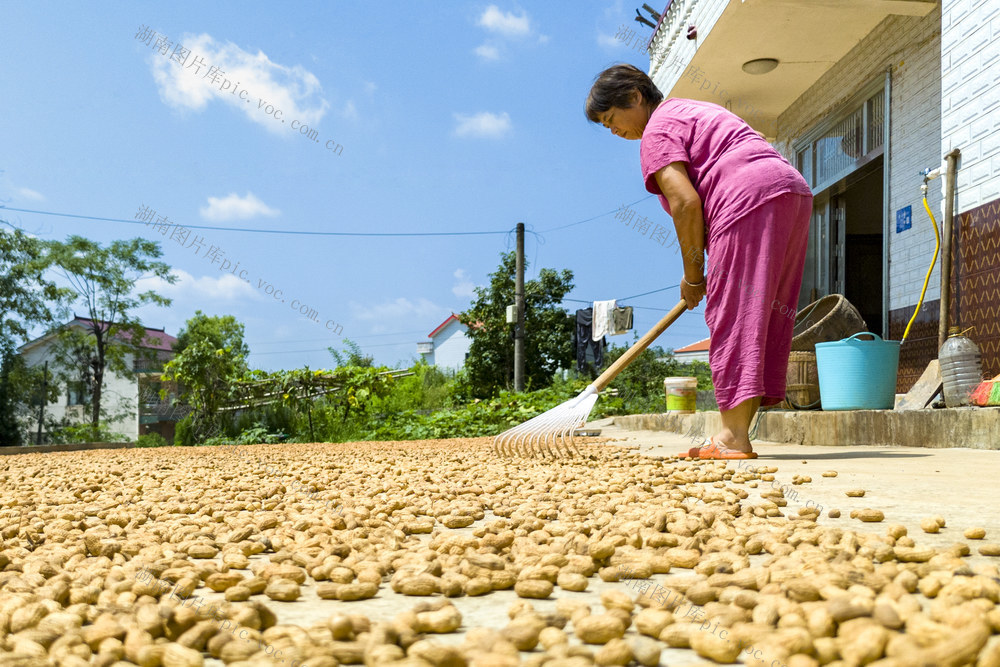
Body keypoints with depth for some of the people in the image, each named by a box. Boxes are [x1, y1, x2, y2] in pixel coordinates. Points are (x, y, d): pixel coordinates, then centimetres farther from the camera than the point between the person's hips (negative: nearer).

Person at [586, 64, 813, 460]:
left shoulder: (658, 130, 1)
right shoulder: (694, 110, 31)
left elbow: (685, 203, -12)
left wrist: (692, 275, -4)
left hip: (751, 202, -10)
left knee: (733, 315, -10)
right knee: (763, 315, 6)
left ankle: (733, 438, -12)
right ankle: (737, 432, 9)